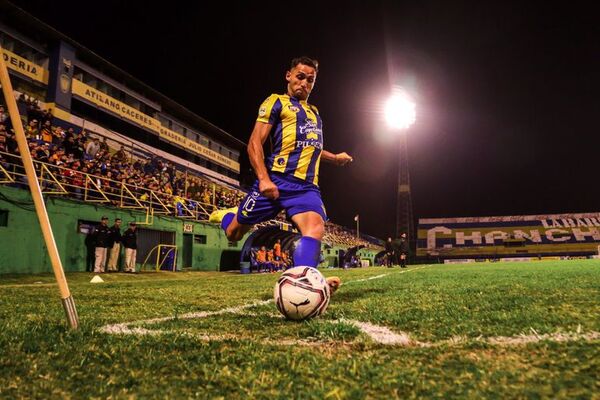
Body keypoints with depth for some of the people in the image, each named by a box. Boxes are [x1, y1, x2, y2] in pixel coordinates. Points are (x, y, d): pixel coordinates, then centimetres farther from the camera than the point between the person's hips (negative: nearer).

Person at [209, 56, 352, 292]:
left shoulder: (314, 112, 27)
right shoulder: (277, 102, 6)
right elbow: (255, 142, -5)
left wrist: (334, 158, 34)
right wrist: (264, 178, -18)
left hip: (306, 187, 5)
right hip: (276, 181, -4)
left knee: (315, 226, -27)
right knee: (233, 234, 7)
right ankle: (226, 216, 42)